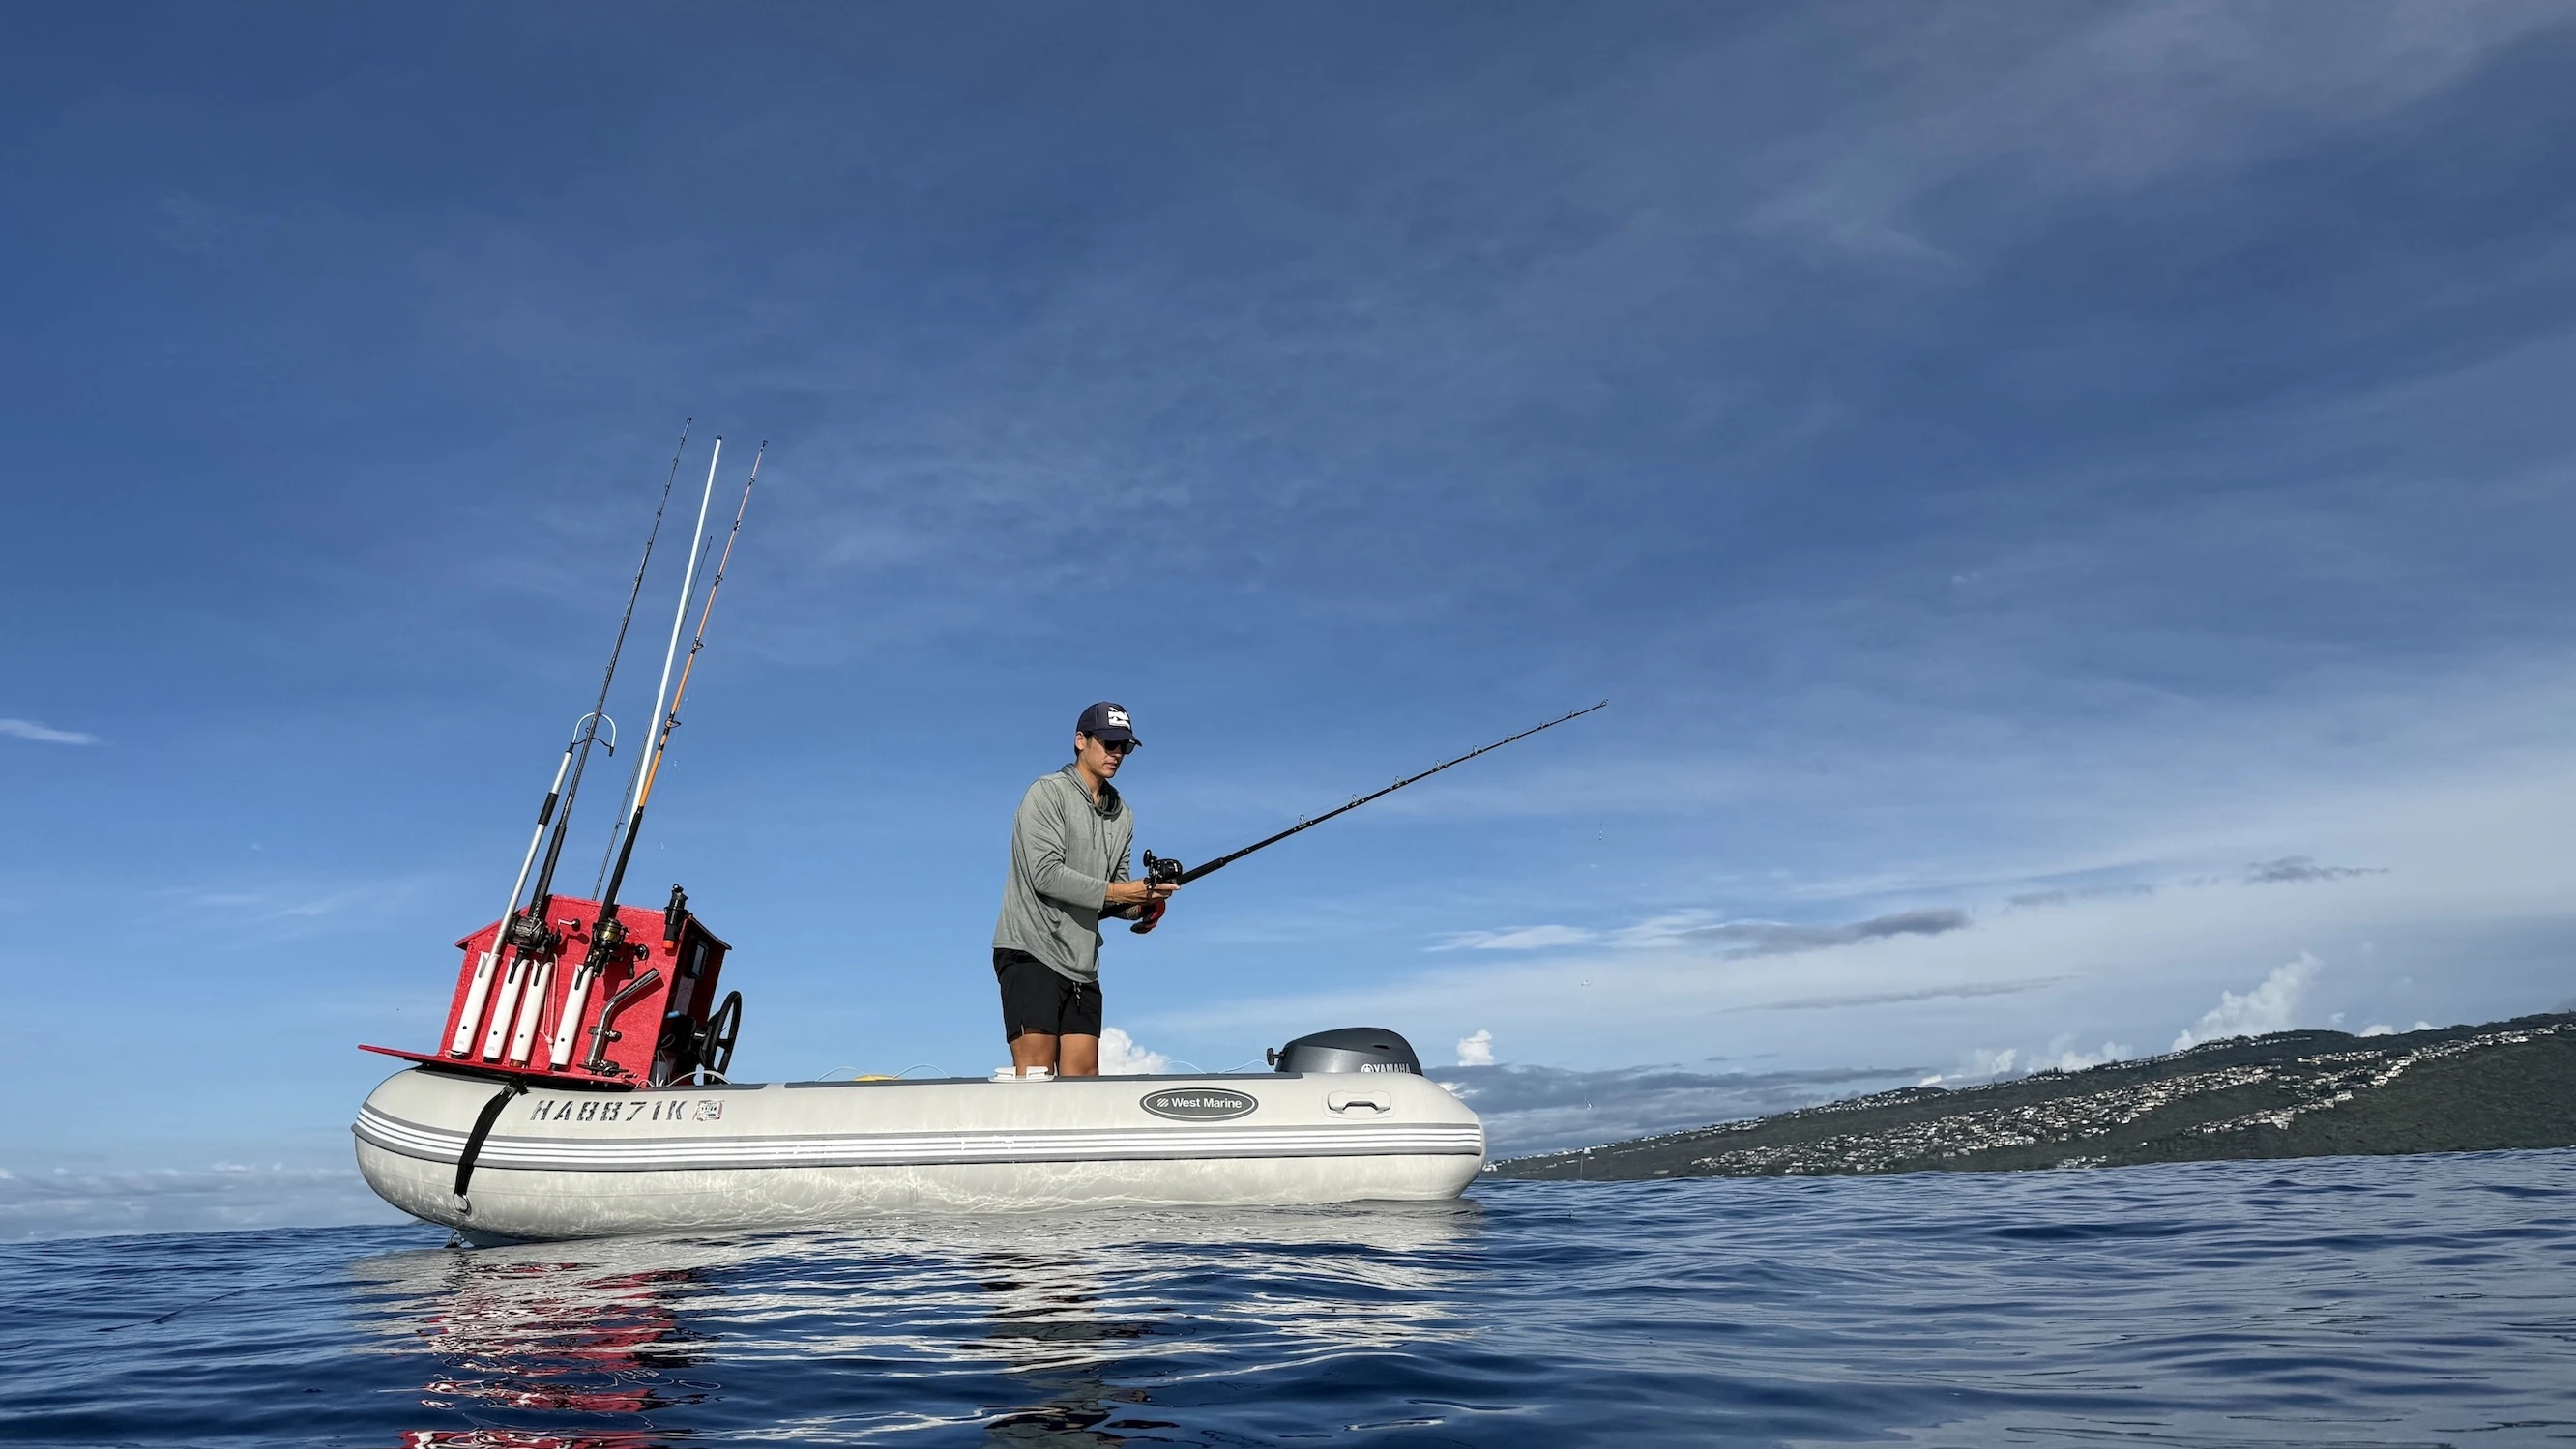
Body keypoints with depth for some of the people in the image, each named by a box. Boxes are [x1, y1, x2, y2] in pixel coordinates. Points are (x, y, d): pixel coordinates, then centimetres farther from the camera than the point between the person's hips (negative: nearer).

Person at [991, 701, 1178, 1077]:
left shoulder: (1123, 815, 16)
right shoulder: (1048, 793, -4)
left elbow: (1112, 899, 14)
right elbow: (1046, 874, -16)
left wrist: (1141, 903, -8)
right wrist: (1116, 892, -19)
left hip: (1083, 962, 7)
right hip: (1030, 950, -7)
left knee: (1083, 1077, 2)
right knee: (1035, 1072, -12)